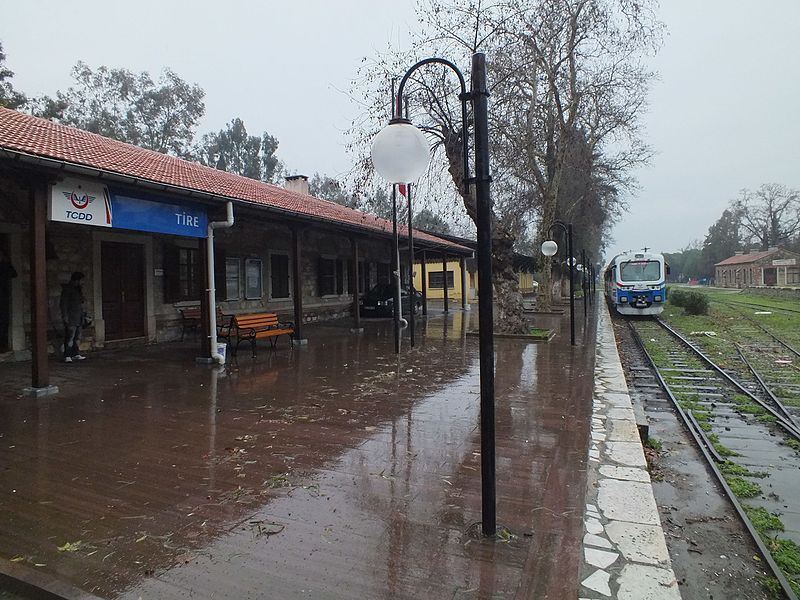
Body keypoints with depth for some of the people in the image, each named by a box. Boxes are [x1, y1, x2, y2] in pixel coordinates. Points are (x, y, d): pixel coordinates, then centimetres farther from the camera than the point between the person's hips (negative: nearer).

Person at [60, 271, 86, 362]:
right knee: (70, 337, -11)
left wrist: (82, 315, 21)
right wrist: (65, 316, -17)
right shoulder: (67, 289, -7)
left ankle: (76, 354, 16)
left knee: (77, 337, 10)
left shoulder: (78, 289, 18)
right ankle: (67, 356, -11)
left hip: (78, 318, 9)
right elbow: (63, 303, -12)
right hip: (71, 318, -9)